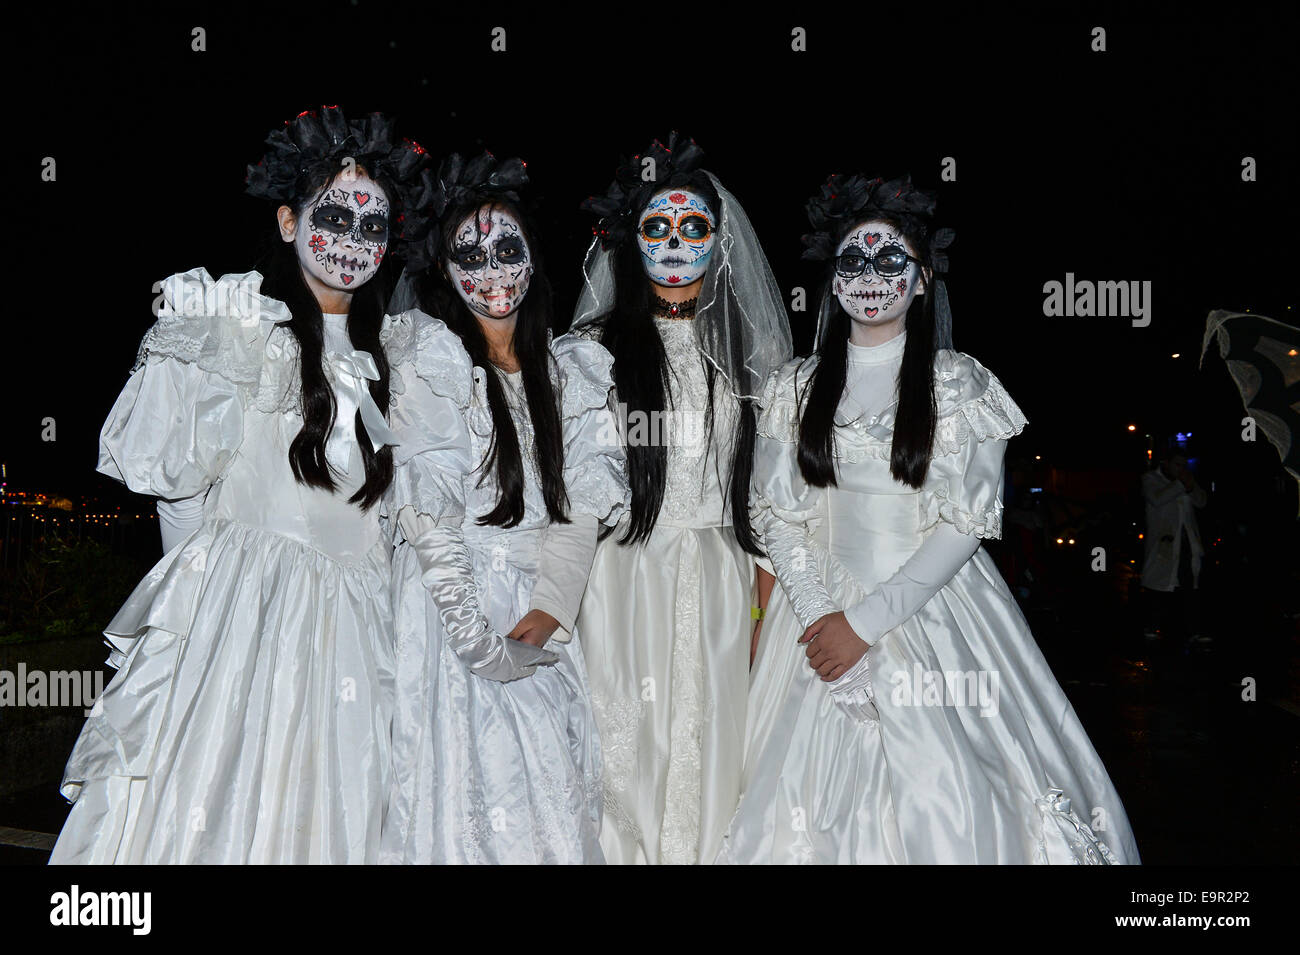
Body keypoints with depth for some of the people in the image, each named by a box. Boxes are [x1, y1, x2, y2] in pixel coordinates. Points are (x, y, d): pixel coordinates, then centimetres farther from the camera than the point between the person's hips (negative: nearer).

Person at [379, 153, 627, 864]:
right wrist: (483, 645, -14)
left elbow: (581, 506, 4)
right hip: (455, 609, -4)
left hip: (542, 623, 4)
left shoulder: (571, 368, 8)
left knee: (555, 790, 7)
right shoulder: (430, 372, -7)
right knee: (465, 785, 0)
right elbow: (428, 521, -12)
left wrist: (550, 608, -9)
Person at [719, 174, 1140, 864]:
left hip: (931, 610, -2)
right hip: (822, 608, 2)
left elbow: (967, 520, -8)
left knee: (942, 806, -7)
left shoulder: (959, 383, -1)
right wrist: (820, 619, -9)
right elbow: (777, 515, 5)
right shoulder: (796, 388, 7)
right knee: (818, 796, 4)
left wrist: (866, 621, -14)